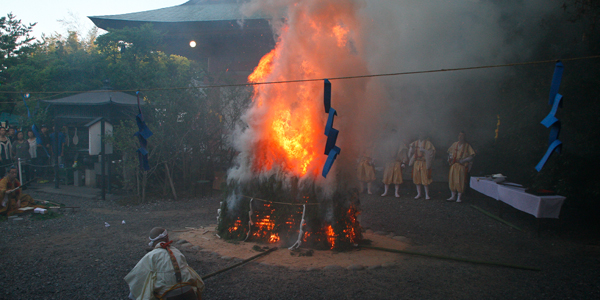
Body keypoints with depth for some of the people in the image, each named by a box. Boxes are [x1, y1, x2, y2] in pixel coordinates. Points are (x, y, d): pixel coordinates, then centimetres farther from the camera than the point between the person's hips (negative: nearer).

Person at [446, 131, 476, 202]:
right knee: (452, 180, 3)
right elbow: (450, 152, 22)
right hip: (453, 165, 4)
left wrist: (463, 160, -14)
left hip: (461, 165, -4)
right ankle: (453, 196, 13)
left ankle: (459, 197, 3)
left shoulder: (467, 146, 0)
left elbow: (471, 156, -5)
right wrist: (450, 158, 3)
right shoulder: (455, 144, 12)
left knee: (460, 181, -5)